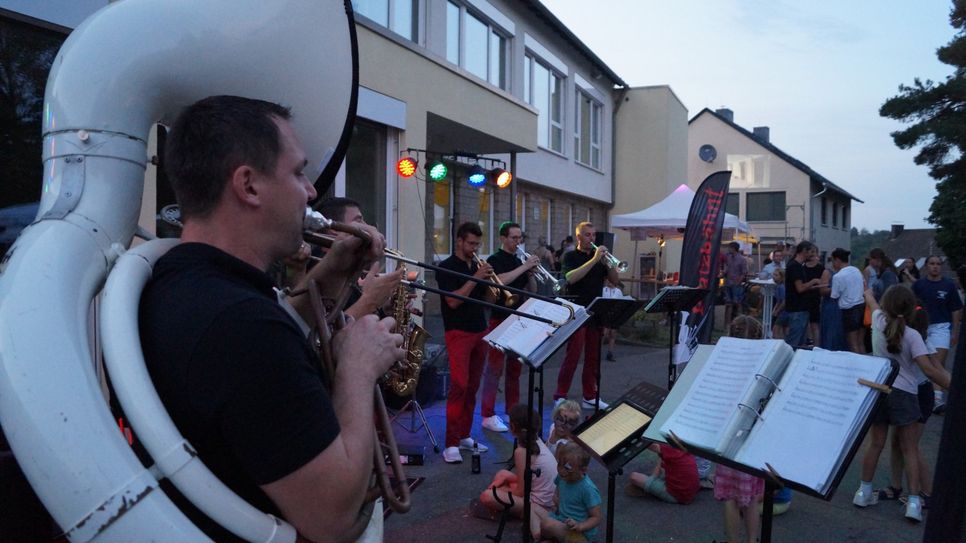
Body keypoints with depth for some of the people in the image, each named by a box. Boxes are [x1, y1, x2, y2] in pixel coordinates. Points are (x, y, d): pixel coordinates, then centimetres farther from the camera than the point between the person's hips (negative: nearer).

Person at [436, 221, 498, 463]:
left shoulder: (477, 266, 13)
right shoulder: (446, 267, -5)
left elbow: (490, 300, 13)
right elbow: (453, 301, -16)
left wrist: (489, 280, -5)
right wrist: (475, 278, -17)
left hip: (479, 332, 6)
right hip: (458, 333, -6)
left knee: (472, 387, 8)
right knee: (459, 386, -12)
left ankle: (464, 436, 17)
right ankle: (451, 444, -9)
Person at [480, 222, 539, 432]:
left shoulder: (520, 261, 15)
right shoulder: (495, 260, -5)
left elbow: (532, 290, 14)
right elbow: (501, 280, -24)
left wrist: (531, 273, -4)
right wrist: (524, 267, -22)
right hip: (499, 319, -7)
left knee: (515, 368, 12)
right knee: (494, 368, -4)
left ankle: (513, 411, 21)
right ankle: (488, 415, 0)